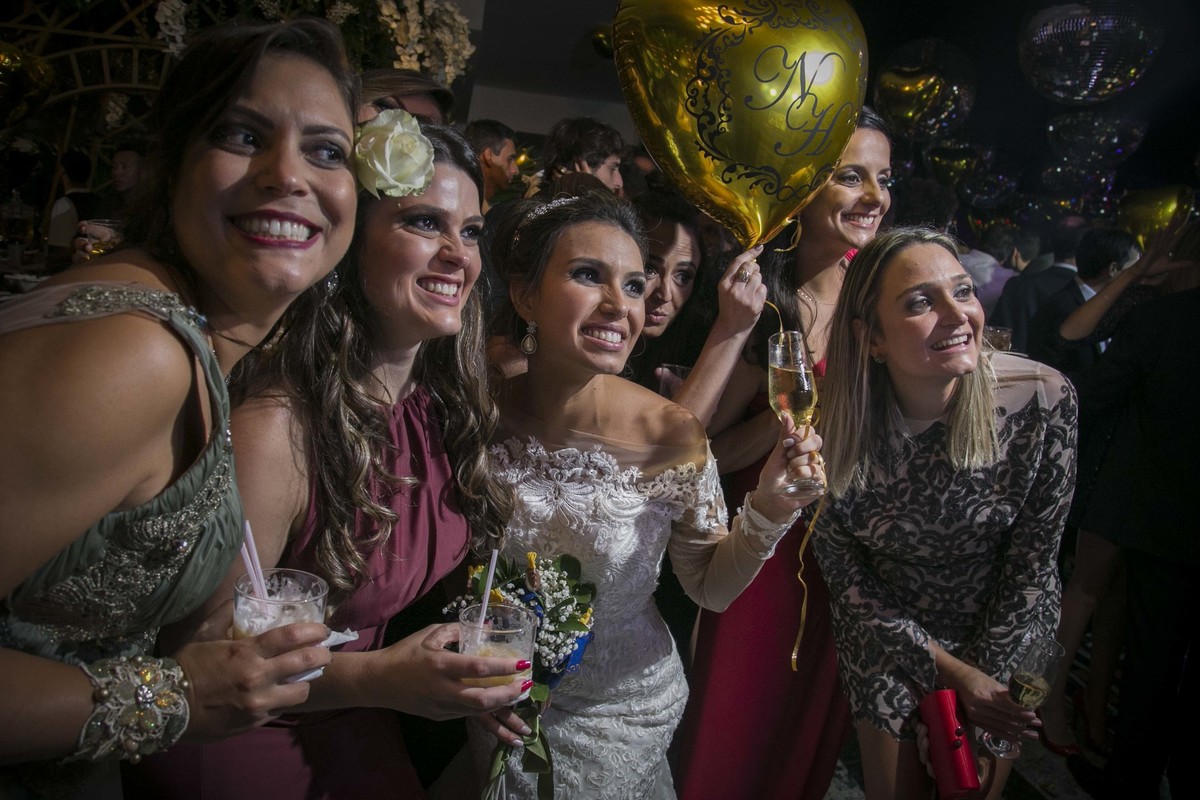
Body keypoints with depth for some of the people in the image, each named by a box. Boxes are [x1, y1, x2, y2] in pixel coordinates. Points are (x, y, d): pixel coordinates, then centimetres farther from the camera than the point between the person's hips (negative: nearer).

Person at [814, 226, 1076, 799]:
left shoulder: (1043, 398, -24)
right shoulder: (835, 428, -25)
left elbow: (1033, 558, -12)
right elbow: (844, 573, -12)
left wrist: (981, 674, -8)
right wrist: (948, 671, -12)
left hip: (1006, 641, 1)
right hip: (888, 642, 0)